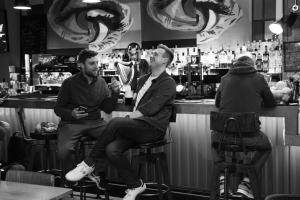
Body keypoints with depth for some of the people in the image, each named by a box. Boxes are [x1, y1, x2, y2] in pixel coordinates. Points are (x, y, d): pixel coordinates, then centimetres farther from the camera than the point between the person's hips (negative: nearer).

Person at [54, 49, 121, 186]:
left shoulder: (101, 82, 9)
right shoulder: (70, 83, -1)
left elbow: (108, 109, 10)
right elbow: (58, 109, 2)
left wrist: (115, 93, -7)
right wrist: (71, 114, -19)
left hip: (95, 122, 3)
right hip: (71, 123, -3)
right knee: (63, 151, -31)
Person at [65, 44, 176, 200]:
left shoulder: (168, 83, -1)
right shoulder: (143, 80, 26)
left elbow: (151, 108, -12)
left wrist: (129, 117, -11)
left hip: (153, 128, -7)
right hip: (136, 126, 7)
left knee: (115, 123, -30)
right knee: (111, 149, -22)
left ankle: (89, 163, -14)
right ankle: (135, 185, -3)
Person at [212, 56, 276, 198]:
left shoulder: (225, 79, 10)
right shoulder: (258, 79, 4)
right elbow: (271, 104, 16)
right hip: (249, 135, -2)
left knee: (214, 140, 38)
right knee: (266, 147, 31)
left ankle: (222, 177, 23)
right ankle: (246, 181, 15)